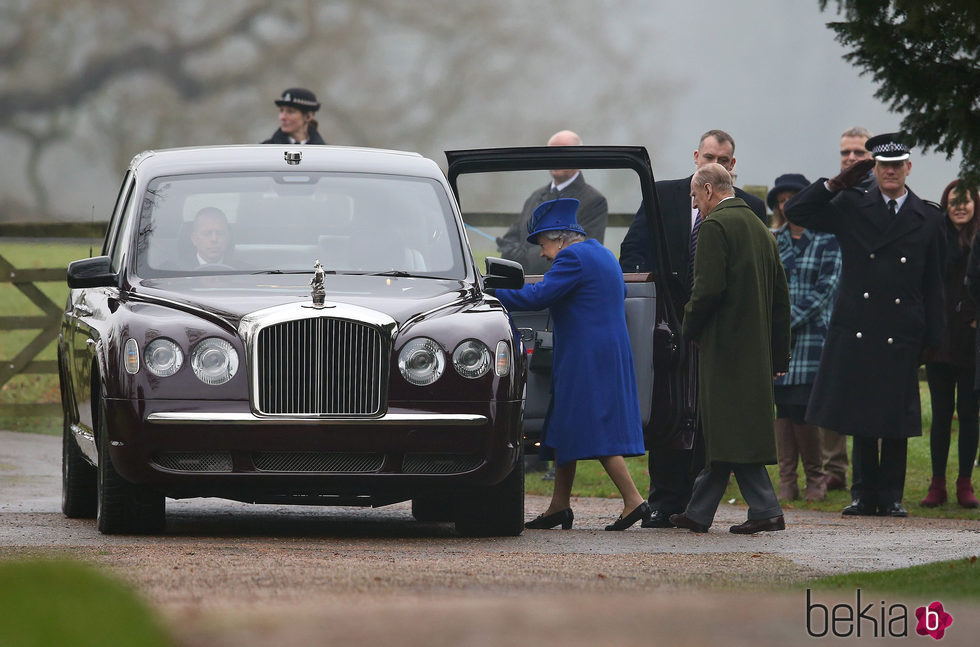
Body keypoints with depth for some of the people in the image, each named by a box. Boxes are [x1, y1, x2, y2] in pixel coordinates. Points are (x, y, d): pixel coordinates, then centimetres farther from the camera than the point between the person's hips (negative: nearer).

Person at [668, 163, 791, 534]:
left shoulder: (715, 225, -10)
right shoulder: (760, 228, 15)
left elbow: (708, 288, -20)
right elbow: (780, 295, 17)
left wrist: (690, 327, -3)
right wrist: (779, 355, 19)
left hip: (724, 344, -9)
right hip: (755, 348, 9)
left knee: (732, 430, -6)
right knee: (723, 432, 12)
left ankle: (765, 510, -12)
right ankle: (698, 512, 19)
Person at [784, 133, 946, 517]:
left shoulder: (928, 220, 7)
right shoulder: (851, 207, 6)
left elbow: (933, 285, 8)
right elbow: (796, 212, 4)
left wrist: (931, 340, 2)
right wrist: (837, 183, -4)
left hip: (900, 337, 0)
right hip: (856, 333, 0)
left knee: (896, 420, 2)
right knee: (861, 417, 4)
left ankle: (891, 496, 10)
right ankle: (864, 494, 12)